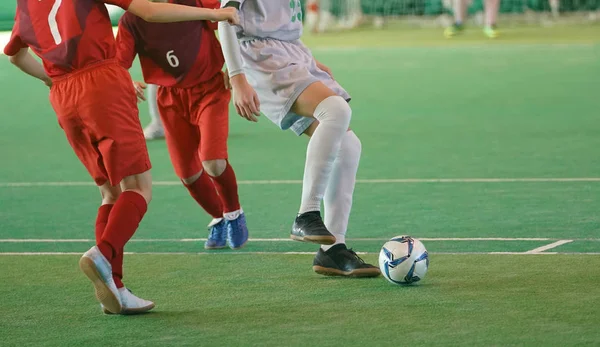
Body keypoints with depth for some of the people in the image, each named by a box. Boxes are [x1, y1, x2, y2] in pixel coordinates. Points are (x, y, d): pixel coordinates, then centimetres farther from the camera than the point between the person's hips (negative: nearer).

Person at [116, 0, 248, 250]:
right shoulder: (131, 21, -11)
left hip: (210, 89, -3)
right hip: (172, 100, 3)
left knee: (213, 163, -20)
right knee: (188, 174, 3)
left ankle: (233, 214, 10)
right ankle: (218, 220, 32)